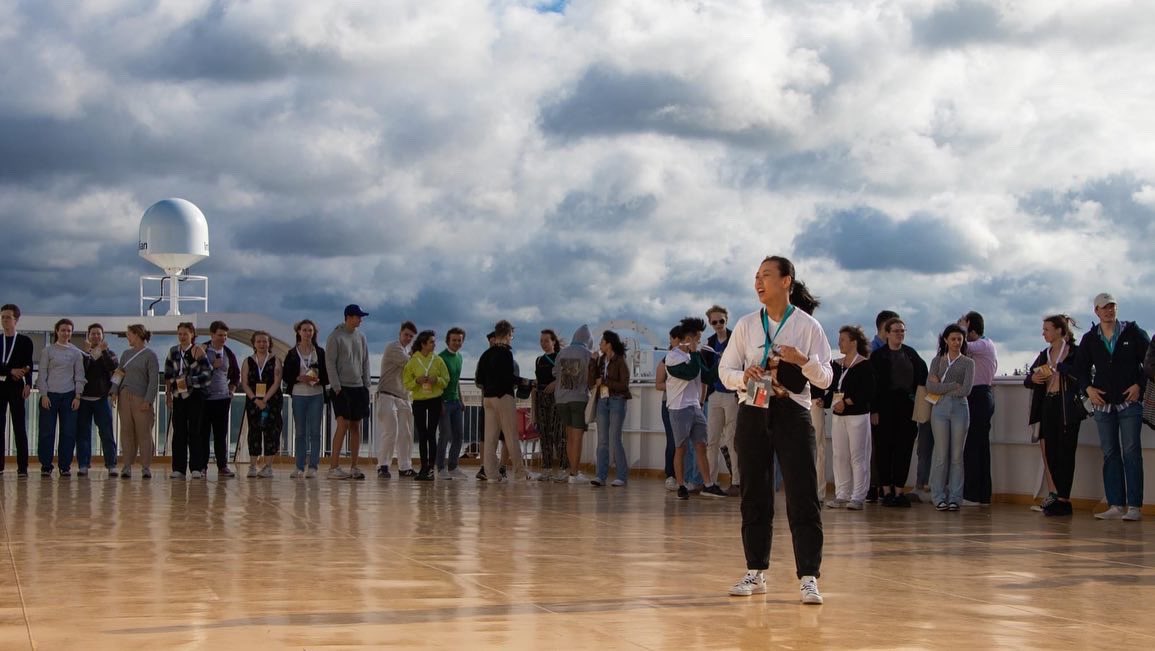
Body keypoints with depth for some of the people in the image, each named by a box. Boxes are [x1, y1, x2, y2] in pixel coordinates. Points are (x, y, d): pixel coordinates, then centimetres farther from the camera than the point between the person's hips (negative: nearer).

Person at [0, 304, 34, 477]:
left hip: (16, 387, -3)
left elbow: (28, 365, -2)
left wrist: (28, 384, -14)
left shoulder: (25, 341, 5)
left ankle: (22, 467, -6)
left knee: (19, 427, -4)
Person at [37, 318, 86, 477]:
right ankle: (46, 466, 4)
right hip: (50, 394, -2)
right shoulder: (48, 351, 4)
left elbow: (79, 375, 9)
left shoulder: (76, 353, 8)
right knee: (47, 431, -2)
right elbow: (42, 374, 2)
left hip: (69, 395, 2)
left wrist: (77, 396, 0)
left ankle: (65, 466, 7)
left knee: (68, 432, -1)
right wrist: (44, 395, -6)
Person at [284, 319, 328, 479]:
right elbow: (286, 376, 2)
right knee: (299, 432, 4)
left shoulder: (320, 352, 6)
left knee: (315, 432, -2)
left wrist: (318, 380, -14)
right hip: (298, 395, 0)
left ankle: (313, 467, 1)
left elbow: (327, 375, 6)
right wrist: (300, 378, -15)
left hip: (316, 395, 0)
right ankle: (299, 468, 7)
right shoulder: (292, 354, 5)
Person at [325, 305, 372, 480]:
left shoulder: (361, 338, 12)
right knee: (343, 424, -12)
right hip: (342, 387, -6)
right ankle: (334, 467, -11)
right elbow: (330, 363, -8)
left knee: (356, 426, 5)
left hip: (358, 387, 6)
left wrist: (366, 385, 7)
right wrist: (336, 386, -14)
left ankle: (354, 467, 8)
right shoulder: (335, 337, -5)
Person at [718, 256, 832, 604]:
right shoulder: (746, 325, 6)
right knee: (754, 496, 6)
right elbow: (725, 370, 8)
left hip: (793, 415, -3)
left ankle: (808, 578, -5)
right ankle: (756, 572, 16)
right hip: (753, 415, 3)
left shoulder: (808, 326, -1)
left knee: (803, 497, -7)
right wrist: (744, 377, -14)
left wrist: (803, 361, -20)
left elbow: (825, 379, -1)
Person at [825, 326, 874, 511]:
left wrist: (846, 402, -18)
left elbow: (868, 393, -14)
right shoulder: (837, 365, 13)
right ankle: (842, 495, 14)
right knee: (840, 456, 7)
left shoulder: (864, 365, -7)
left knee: (858, 457, -4)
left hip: (857, 415, -7)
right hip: (838, 416, 7)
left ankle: (857, 497, -1)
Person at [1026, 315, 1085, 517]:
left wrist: (1057, 367, -14)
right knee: (1051, 453, 6)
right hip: (1048, 407, 7)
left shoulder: (1074, 352, -4)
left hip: (1067, 407, -7)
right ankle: (1061, 497, 13)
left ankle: (1063, 500, -3)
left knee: (1065, 453, -5)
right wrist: (1032, 379, -6)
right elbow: (1027, 380, 16)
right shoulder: (1044, 355, 16)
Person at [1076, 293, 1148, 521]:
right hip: (1103, 403, 3)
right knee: (1110, 454, 3)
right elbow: (1081, 368, 16)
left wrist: (1139, 385, -8)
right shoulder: (1090, 339, 9)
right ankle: (1116, 505, 4)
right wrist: (1088, 388, 0)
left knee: (1131, 451, -8)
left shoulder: (1132, 332, 1)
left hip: (1130, 402, -3)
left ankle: (1134, 506, -9)